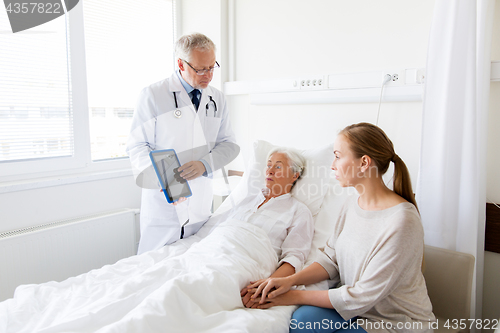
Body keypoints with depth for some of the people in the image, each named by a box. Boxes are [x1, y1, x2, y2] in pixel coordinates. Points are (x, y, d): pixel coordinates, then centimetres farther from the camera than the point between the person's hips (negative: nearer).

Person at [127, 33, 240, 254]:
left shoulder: (217, 99, 9)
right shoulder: (152, 95, -4)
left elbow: (229, 144, 7)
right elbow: (137, 146, -4)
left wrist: (205, 164, -13)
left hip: (201, 204, 4)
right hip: (162, 200, -3)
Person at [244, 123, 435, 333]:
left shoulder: (401, 221, -27)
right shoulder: (352, 204, -1)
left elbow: (363, 296, -23)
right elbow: (331, 259, 3)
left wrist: (296, 296, -19)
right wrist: (290, 280, -14)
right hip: (356, 306, 6)